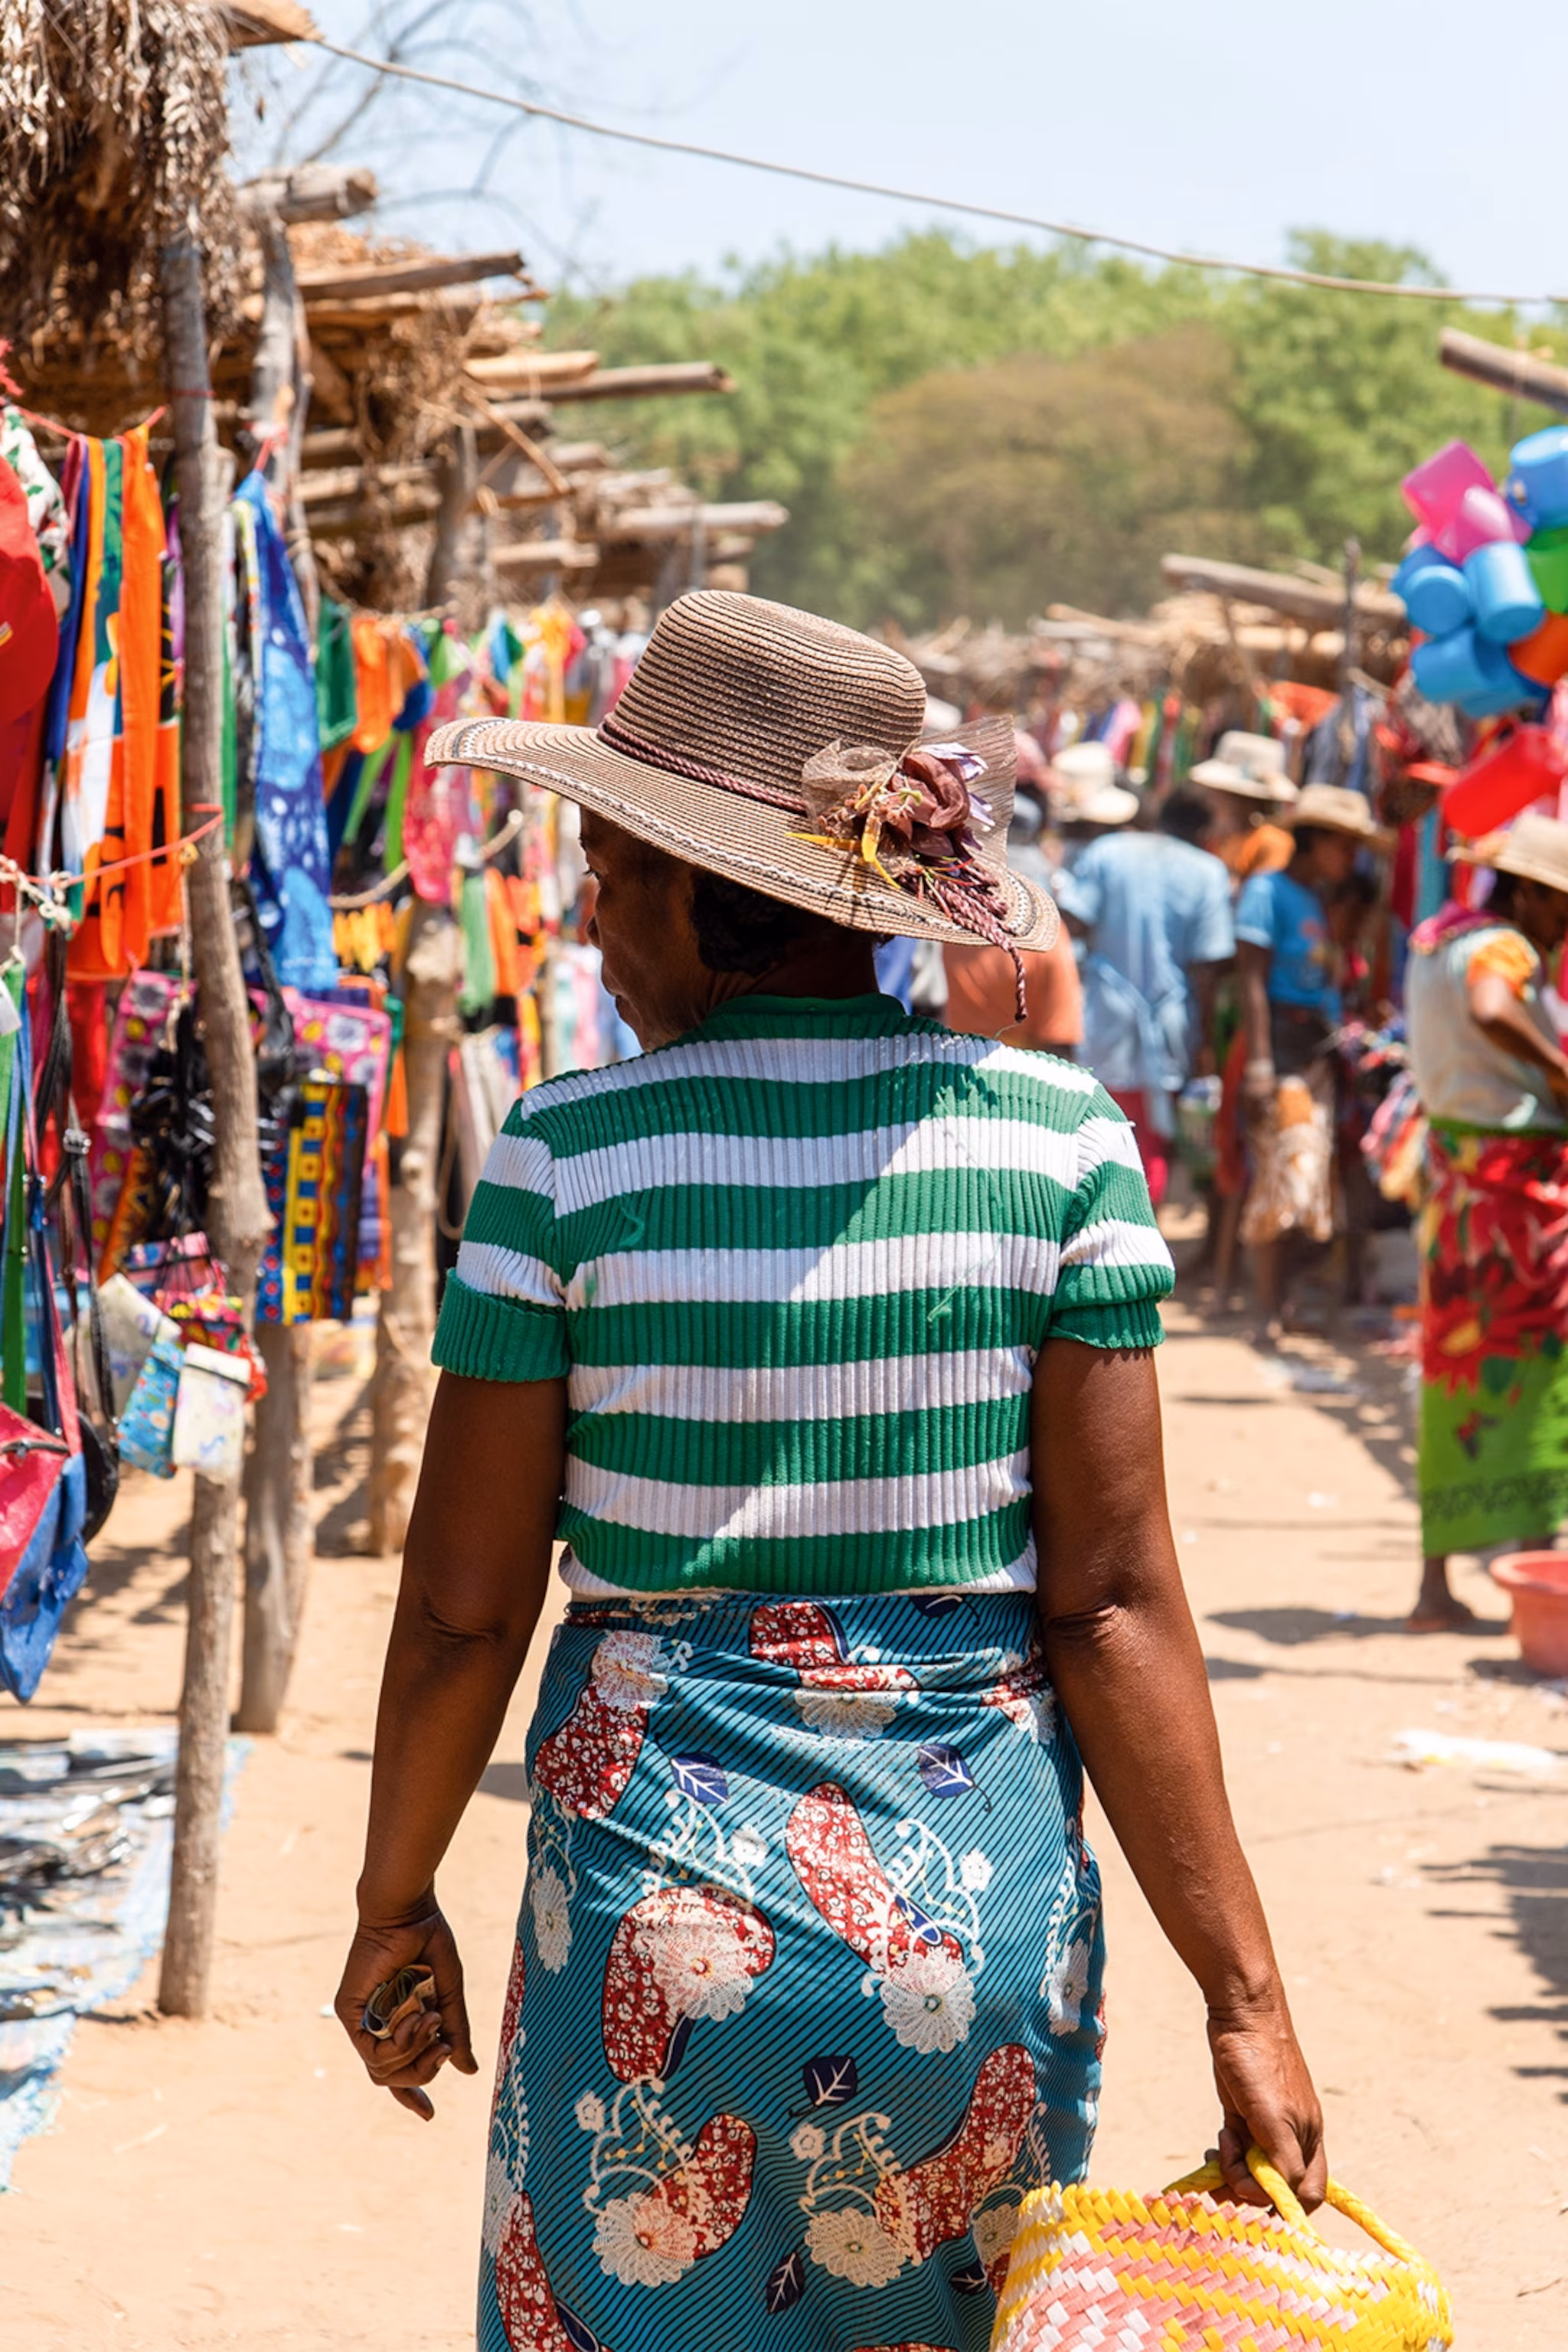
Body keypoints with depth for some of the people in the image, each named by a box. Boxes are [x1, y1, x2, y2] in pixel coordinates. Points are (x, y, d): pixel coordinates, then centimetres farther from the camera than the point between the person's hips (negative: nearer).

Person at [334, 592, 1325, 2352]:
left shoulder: (570, 1160, -9)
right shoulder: (1059, 1140, -5)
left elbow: (466, 1602, -5)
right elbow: (1115, 1602, -7)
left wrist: (395, 1905, 10)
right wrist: (1242, 1995, -3)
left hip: (666, 1887, -2)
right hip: (984, 1886, 2)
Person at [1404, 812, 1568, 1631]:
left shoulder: (1436, 938, 13)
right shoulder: (1499, 947, -16)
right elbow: (1490, 1011, -39)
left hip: (1454, 1161, 9)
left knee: (1458, 1366, 12)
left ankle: (1434, 1584, 14)